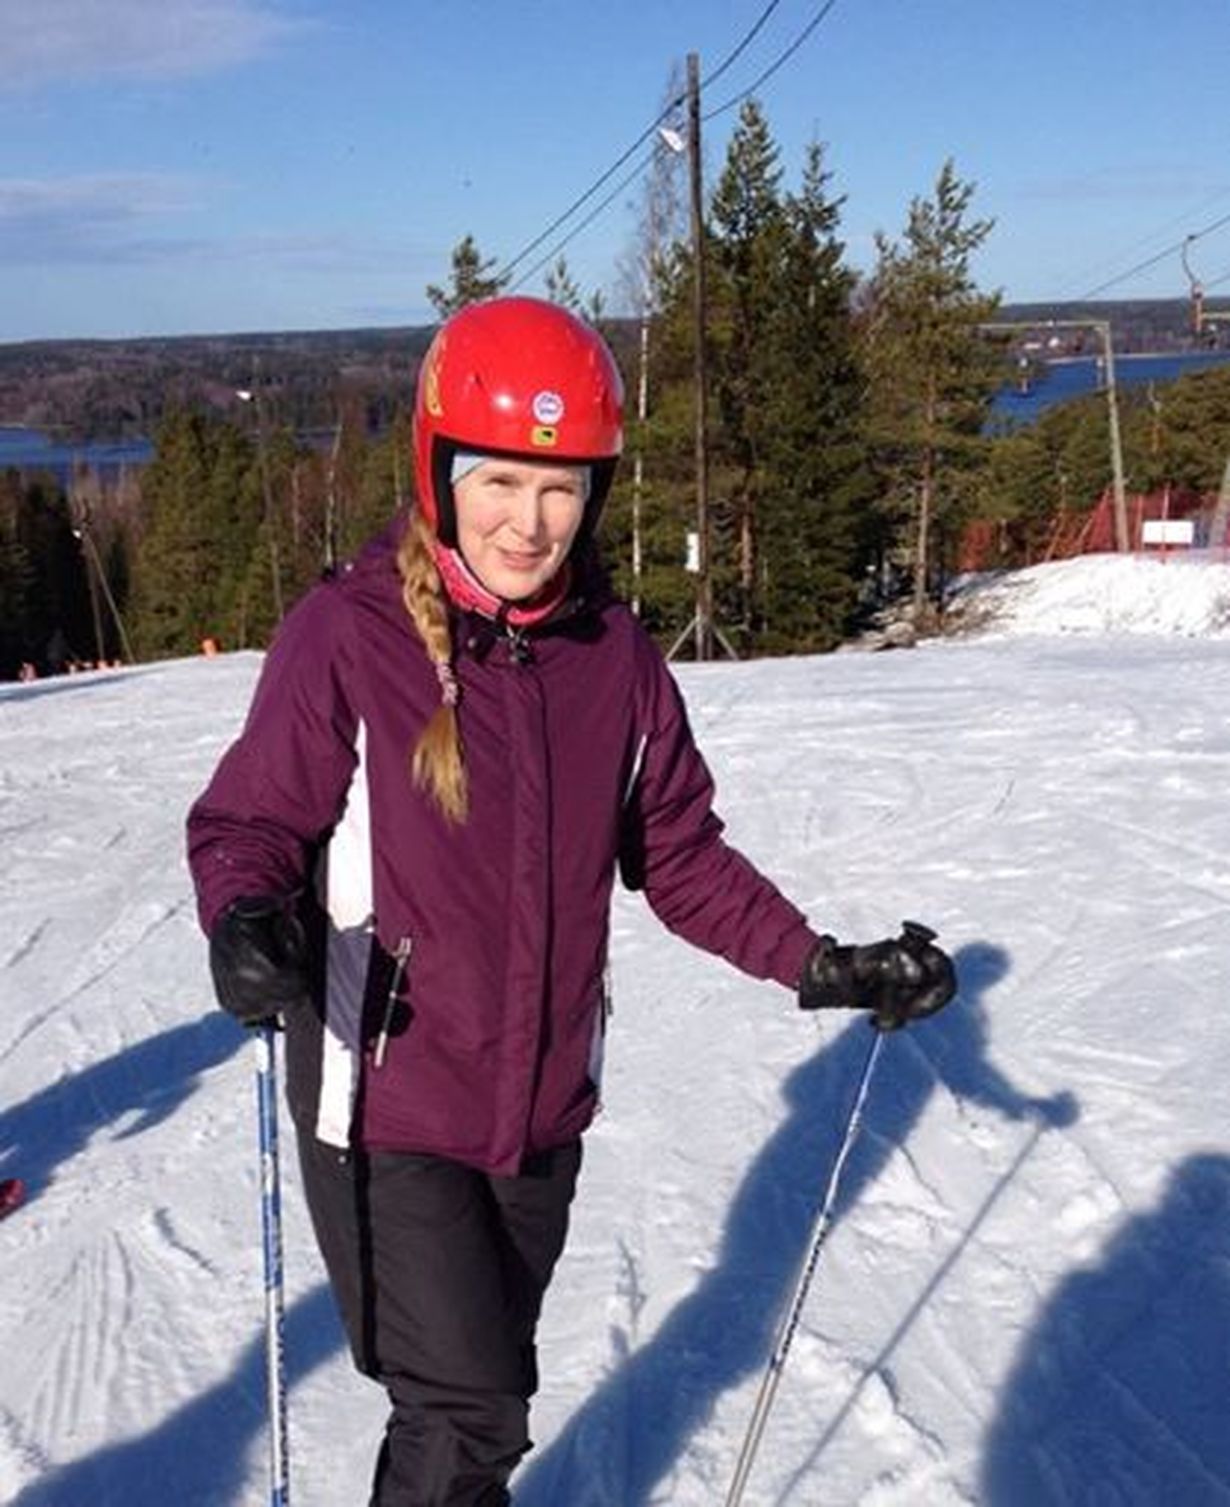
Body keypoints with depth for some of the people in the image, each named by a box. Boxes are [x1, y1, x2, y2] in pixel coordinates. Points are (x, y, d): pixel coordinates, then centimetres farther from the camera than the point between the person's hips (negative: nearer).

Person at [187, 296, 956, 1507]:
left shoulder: (617, 655, -2)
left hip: (543, 1110, 5)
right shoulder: (346, 635, -15)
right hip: (386, 1105, -4)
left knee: (488, 1388, 23)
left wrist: (819, 965, -3)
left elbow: (679, 854, 5)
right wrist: (244, 920, -32)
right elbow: (249, 821, -10)